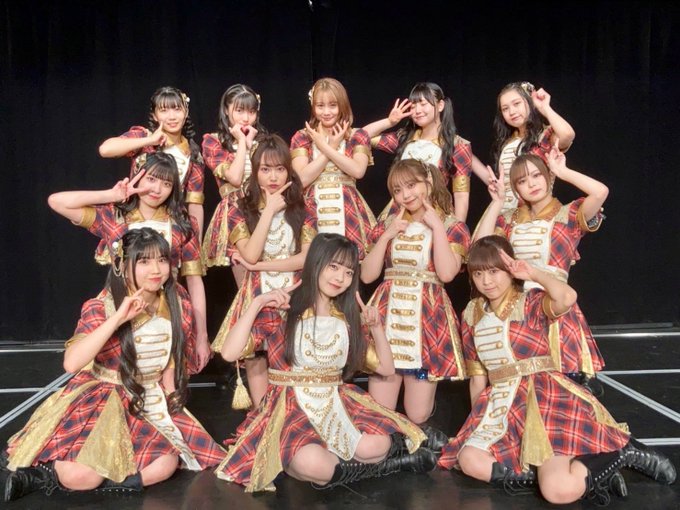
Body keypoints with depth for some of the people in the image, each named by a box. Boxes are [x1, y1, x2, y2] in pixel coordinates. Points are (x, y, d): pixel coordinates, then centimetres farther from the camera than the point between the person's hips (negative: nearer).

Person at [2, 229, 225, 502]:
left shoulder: (178, 309, -2)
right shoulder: (101, 308, -13)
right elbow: (71, 364, -28)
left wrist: (169, 404, -1)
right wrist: (117, 319, -31)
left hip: (151, 403, 5)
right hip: (100, 399, -4)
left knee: (165, 466, -22)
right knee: (82, 474, -29)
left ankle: (55, 476, -6)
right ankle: (39, 472, 6)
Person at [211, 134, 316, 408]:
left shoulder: (304, 211, 5)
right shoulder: (240, 212, 2)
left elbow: (308, 258, -5)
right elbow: (250, 254, -13)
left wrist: (260, 266, -10)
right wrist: (270, 210, -10)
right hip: (257, 297, 0)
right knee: (256, 360, 0)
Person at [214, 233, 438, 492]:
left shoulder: (349, 319, 10)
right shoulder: (282, 312, -5)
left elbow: (386, 368, 12)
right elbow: (229, 353, -17)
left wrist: (376, 327, -1)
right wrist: (258, 303, -20)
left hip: (338, 405, 4)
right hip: (291, 408, -3)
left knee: (375, 446, -30)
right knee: (311, 463, -36)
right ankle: (384, 463, -14)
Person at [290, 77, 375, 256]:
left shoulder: (358, 136, 8)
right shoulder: (302, 137, 8)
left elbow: (358, 171, -10)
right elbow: (302, 179, -6)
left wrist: (325, 147, -7)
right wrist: (332, 148, -5)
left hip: (347, 209, 0)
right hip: (313, 210, 0)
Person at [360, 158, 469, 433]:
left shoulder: (452, 226, 4)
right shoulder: (387, 225, 12)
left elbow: (447, 273, -14)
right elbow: (367, 275, 3)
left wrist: (437, 225, -9)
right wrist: (387, 235, -4)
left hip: (428, 317, -2)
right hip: (388, 315, 2)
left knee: (417, 416, 2)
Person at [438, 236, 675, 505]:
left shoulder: (531, 302, -3)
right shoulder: (472, 316, 12)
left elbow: (567, 298, -30)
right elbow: (477, 376, 17)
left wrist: (533, 273, -19)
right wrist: (476, 419, 15)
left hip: (543, 396, -7)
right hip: (501, 403, 7)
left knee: (559, 490, -26)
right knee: (469, 461, -19)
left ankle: (624, 451, 5)